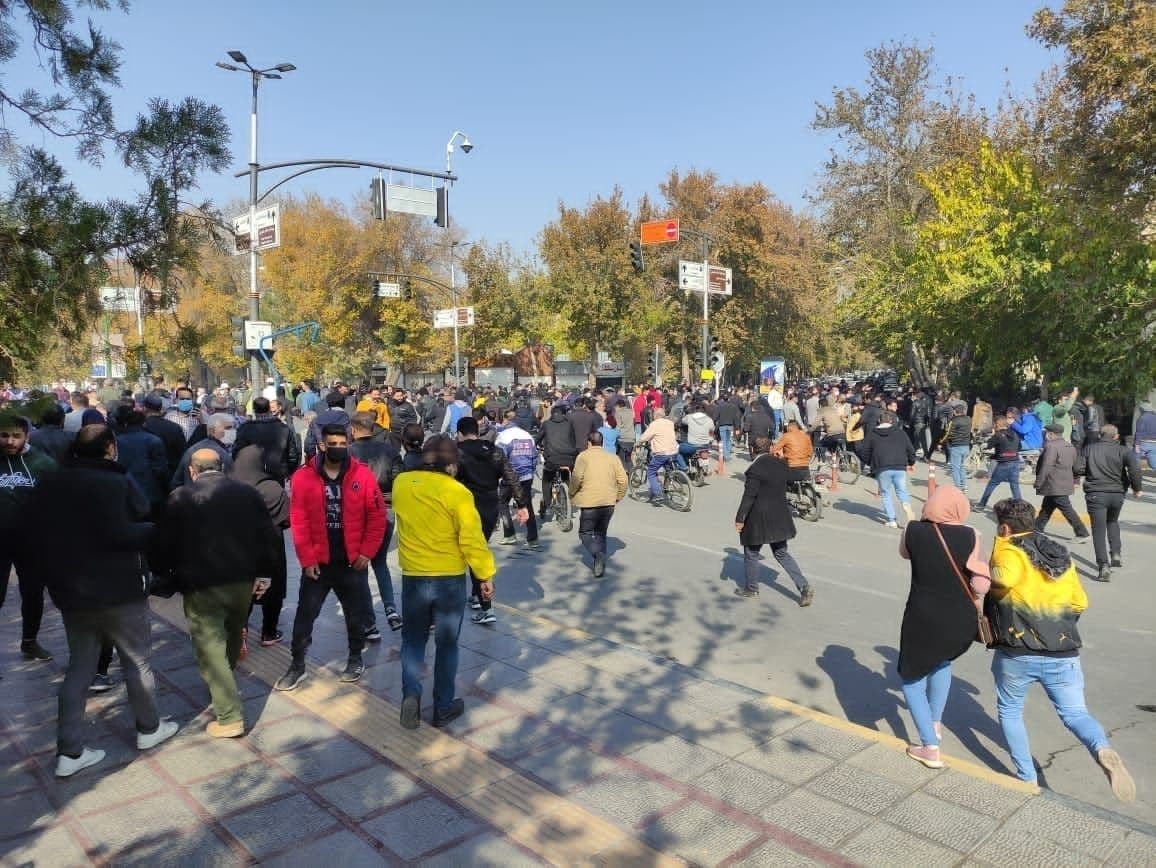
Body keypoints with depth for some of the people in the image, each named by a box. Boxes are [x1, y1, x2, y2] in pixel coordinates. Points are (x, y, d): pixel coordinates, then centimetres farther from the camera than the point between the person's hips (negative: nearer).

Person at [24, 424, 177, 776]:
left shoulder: (48, 485, 7)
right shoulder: (116, 484, -16)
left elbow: (35, 538, 10)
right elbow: (127, 533, -25)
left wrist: (54, 577, 18)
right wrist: (153, 530, -5)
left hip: (70, 591, 6)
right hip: (119, 590, -6)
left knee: (79, 668, 14)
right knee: (136, 661, 11)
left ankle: (70, 751, 14)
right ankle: (149, 728, 26)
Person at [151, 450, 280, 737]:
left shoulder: (181, 498, -5)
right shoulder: (248, 492, 4)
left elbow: (164, 543, -4)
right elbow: (270, 535, 3)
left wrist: (162, 574, 13)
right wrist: (265, 573, 9)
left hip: (201, 585, -4)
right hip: (243, 581, 5)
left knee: (211, 648, 0)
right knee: (232, 639, 24)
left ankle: (230, 717, -3)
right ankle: (223, 690, 45)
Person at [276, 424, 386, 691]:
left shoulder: (363, 475, -8)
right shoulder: (303, 477, -7)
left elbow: (377, 517, -5)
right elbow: (298, 521, -6)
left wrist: (366, 552, -8)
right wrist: (307, 558, -9)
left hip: (353, 562, 0)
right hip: (317, 562, 0)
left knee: (355, 614, 15)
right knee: (305, 614, 8)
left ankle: (356, 659, 35)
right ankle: (297, 665, 24)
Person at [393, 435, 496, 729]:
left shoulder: (401, 483, -2)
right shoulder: (457, 492, -17)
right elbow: (472, 540, -15)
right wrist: (486, 575, -5)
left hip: (413, 577, 3)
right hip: (450, 580, -3)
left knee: (413, 640, 19)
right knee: (446, 643, 12)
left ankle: (411, 694, 3)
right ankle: (443, 707, 21)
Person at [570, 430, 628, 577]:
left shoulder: (583, 456, -2)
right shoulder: (612, 457, 9)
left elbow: (577, 478, -13)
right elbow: (622, 479, 3)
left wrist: (572, 495, 1)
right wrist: (618, 496, 15)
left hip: (590, 503, -4)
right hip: (609, 502, 4)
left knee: (585, 532, 8)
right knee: (601, 533, 19)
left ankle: (597, 553, -17)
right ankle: (601, 563, 15)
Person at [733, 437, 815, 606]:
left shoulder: (755, 469, -19)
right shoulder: (782, 465, 2)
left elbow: (749, 496, -19)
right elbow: (783, 489, 12)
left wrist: (739, 519, -13)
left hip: (758, 520, -7)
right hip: (779, 518, 7)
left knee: (751, 554, 13)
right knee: (782, 554, 16)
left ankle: (751, 589, 26)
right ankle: (804, 586, 7)